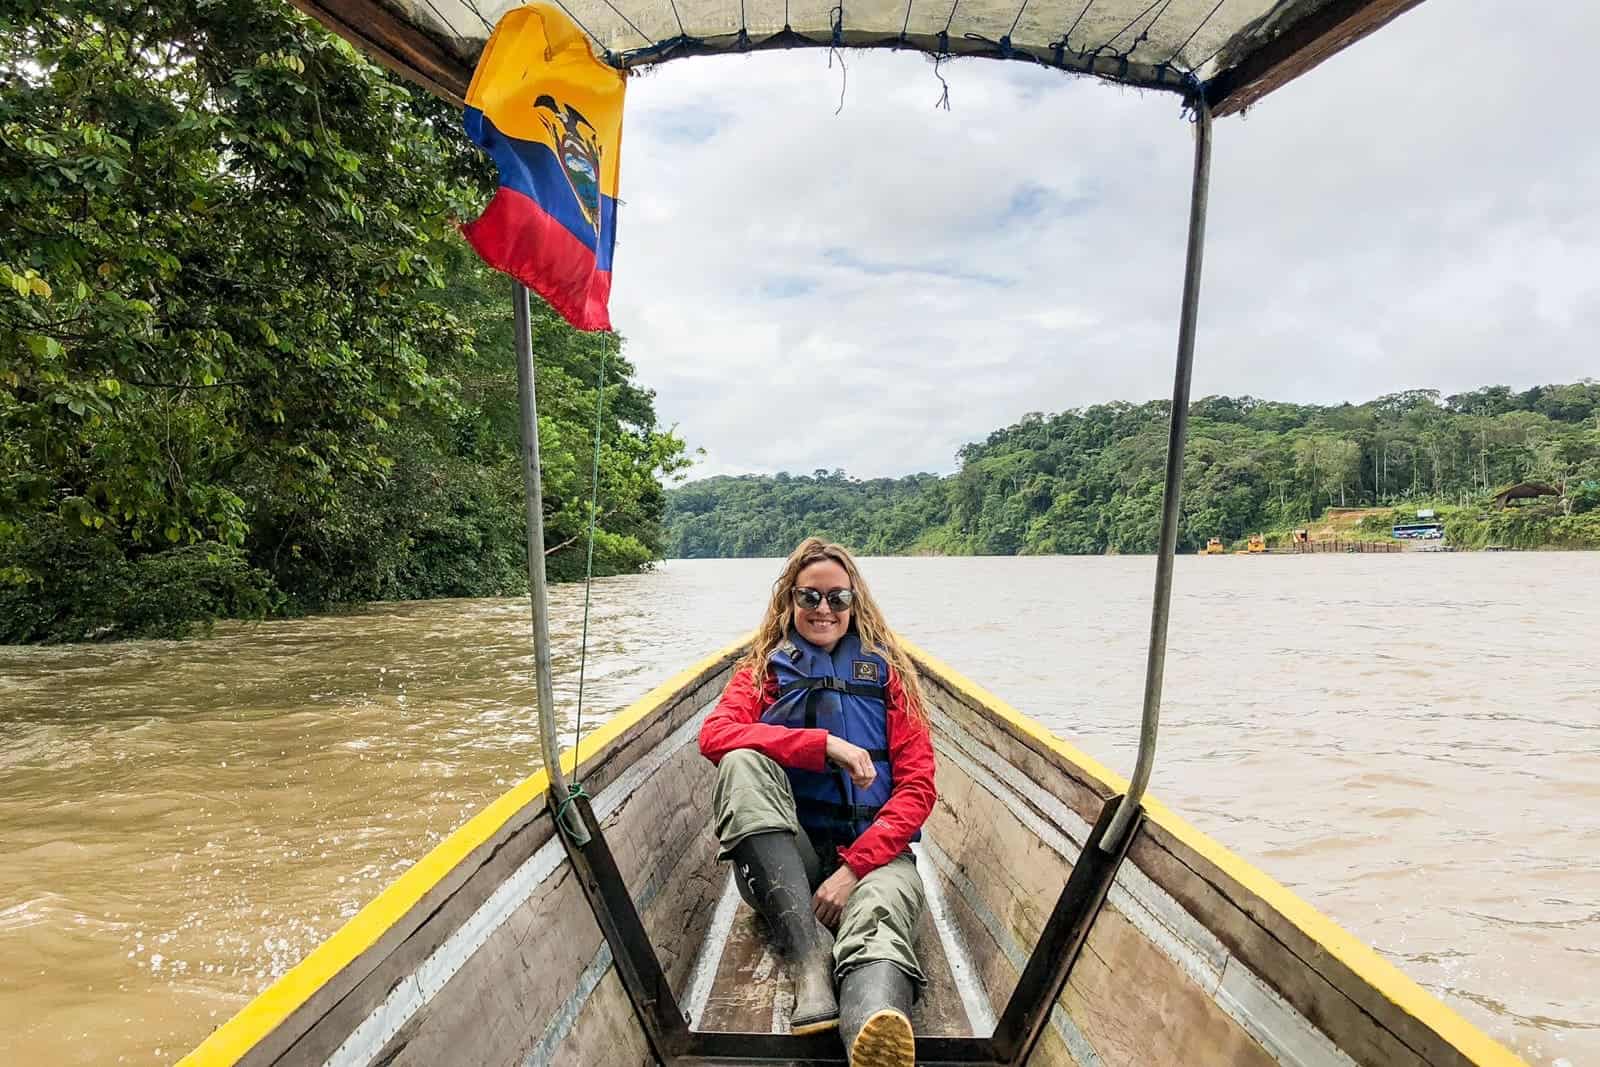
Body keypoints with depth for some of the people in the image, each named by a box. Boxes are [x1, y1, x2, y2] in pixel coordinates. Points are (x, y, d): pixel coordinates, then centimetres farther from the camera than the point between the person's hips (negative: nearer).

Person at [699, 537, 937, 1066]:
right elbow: (714, 735, -9)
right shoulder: (763, 670, 12)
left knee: (879, 912, -37)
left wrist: (855, 868, -14)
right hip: (779, 860, 1)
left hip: (870, 852, -1)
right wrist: (826, 745, -20)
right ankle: (811, 958, -36)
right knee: (743, 763, -28)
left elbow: (918, 787, 2)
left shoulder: (888, 673, 11)